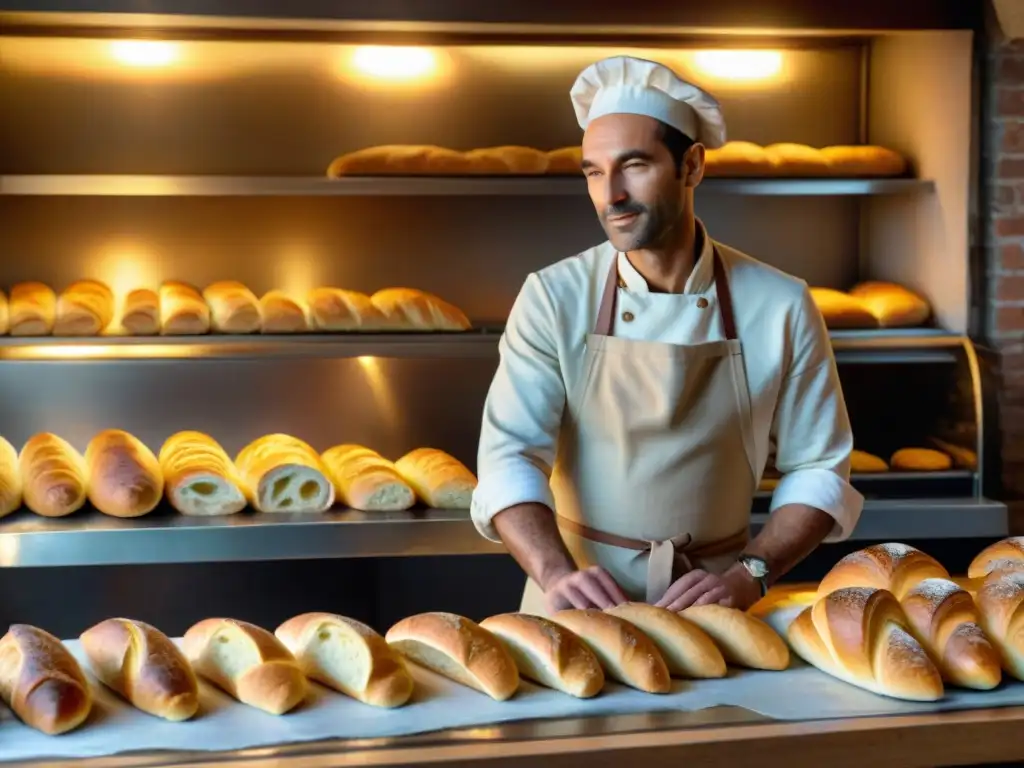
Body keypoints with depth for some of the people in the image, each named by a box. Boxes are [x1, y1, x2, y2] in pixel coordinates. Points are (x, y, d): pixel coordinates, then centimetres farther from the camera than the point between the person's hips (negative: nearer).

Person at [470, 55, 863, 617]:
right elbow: (511, 455, -10)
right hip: (580, 598, -1)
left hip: (711, 604, 1)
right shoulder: (554, 298, -4)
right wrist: (558, 576, -26)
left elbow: (818, 470, 2)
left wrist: (747, 576, -12)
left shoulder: (779, 306, -3)